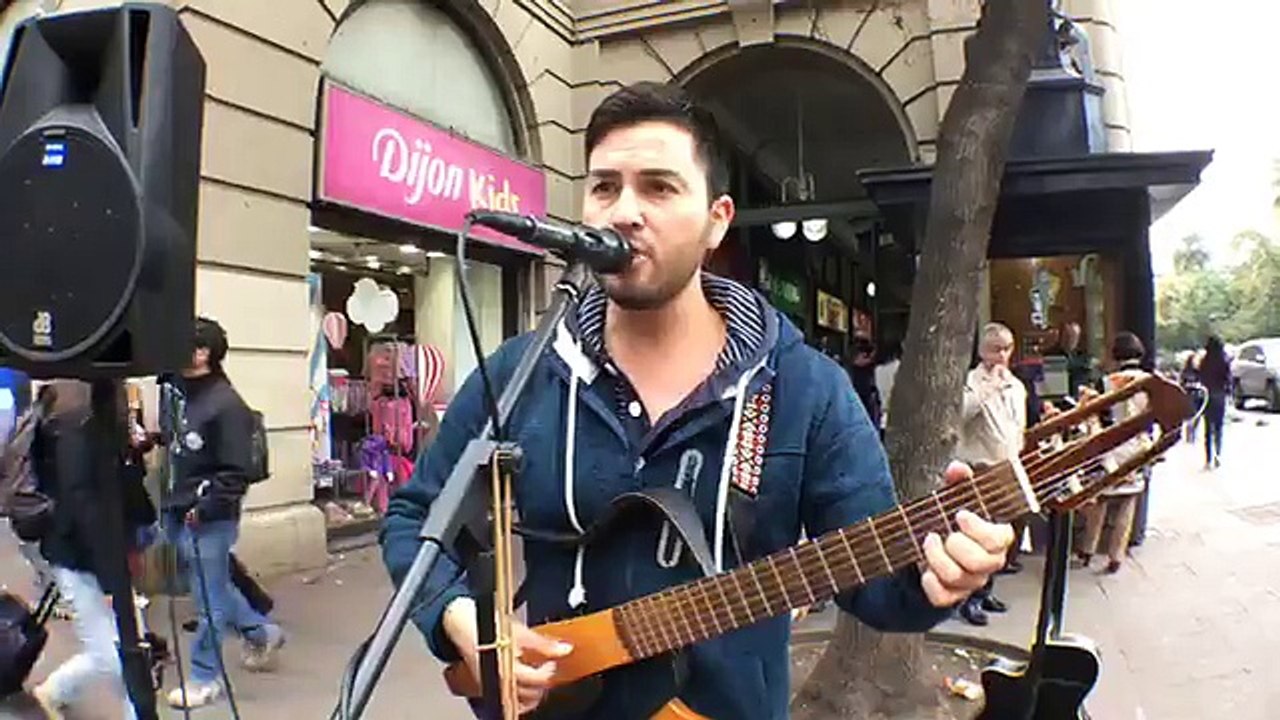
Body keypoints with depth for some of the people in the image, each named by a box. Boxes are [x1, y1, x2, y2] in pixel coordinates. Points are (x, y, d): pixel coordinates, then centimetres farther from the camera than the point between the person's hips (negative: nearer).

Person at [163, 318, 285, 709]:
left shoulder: (227, 404, -16)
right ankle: (262, 632, 39)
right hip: (181, 513, 9)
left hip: (209, 520, -9)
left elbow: (235, 472, -18)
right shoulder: (182, 395, 9)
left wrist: (205, 509, -20)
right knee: (214, 588, 21)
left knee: (209, 599, 4)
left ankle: (204, 678, 19)